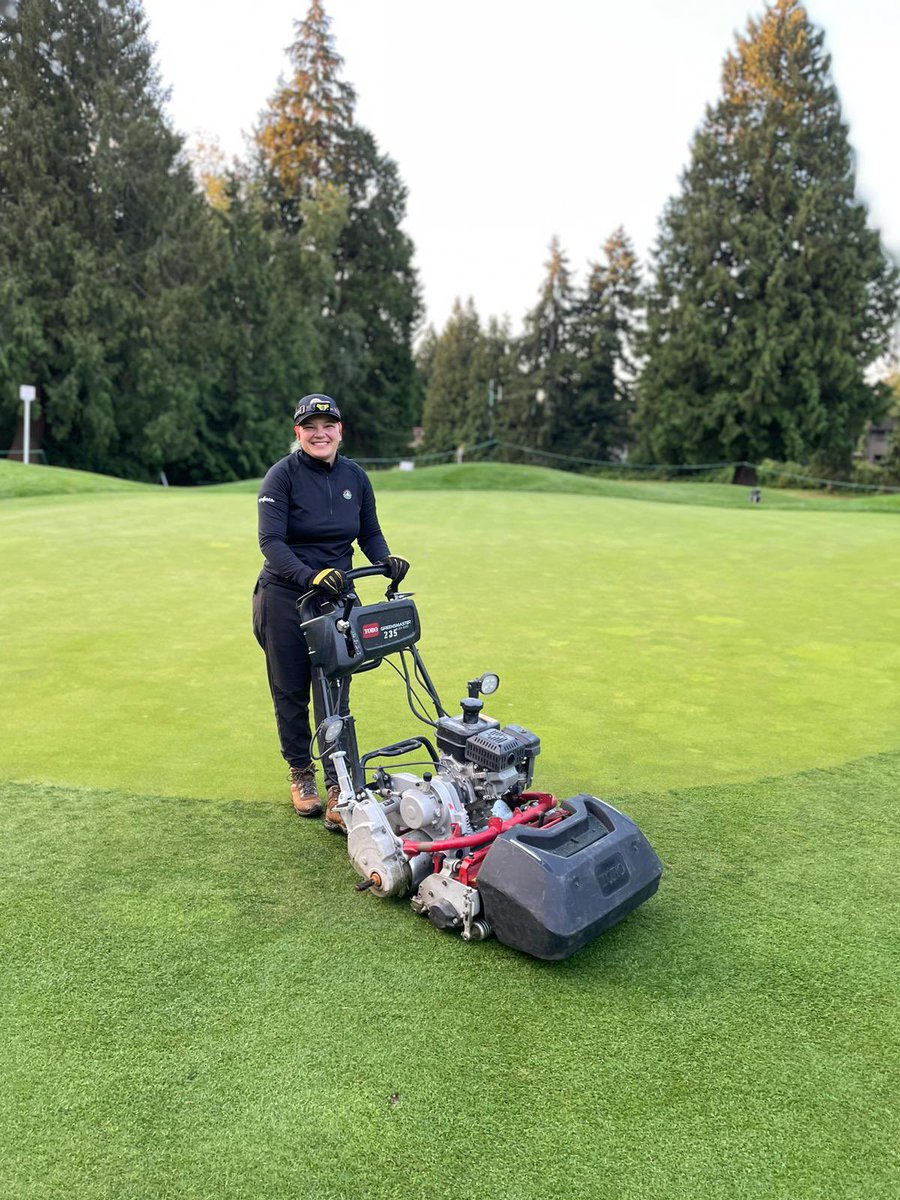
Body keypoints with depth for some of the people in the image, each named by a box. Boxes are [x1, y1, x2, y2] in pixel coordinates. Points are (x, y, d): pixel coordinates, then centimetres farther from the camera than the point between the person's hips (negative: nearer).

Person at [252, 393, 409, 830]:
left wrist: (387, 559, -10)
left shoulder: (355, 477, 3)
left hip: (336, 597, 3)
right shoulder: (282, 475, -11)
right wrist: (312, 576, -32)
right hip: (284, 597, -3)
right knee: (290, 692, 8)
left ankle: (338, 792, 2)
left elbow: (370, 534, 11)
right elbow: (271, 541, -19)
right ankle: (300, 773, 28)